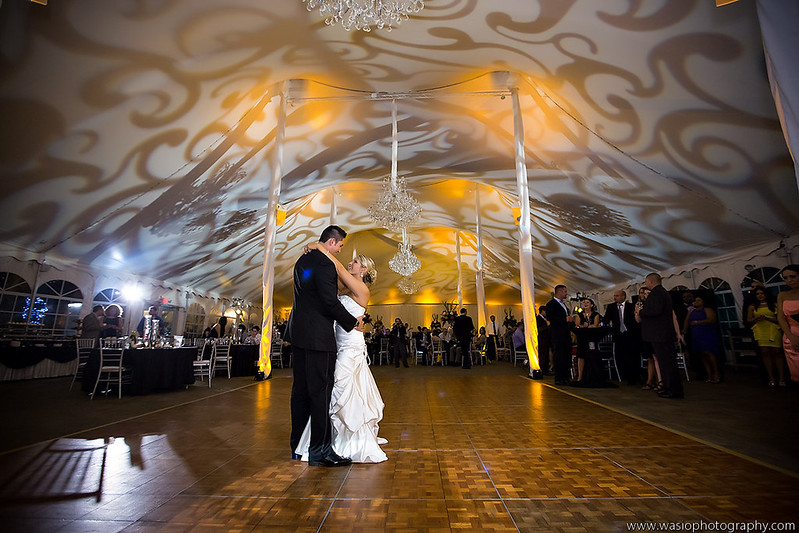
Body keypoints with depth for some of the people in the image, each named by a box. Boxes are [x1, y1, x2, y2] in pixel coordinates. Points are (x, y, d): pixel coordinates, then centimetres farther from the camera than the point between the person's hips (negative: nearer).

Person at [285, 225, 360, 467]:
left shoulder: (303, 261, 14)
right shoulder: (324, 264, -16)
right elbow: (330, 302, -19)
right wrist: (352, 321, -5)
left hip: (299, 332, 10)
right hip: (317, 336, -10)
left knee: (301, 389, 15)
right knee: (321, 390, -3)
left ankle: (297, 446, 27)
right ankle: (320, 450, 5)